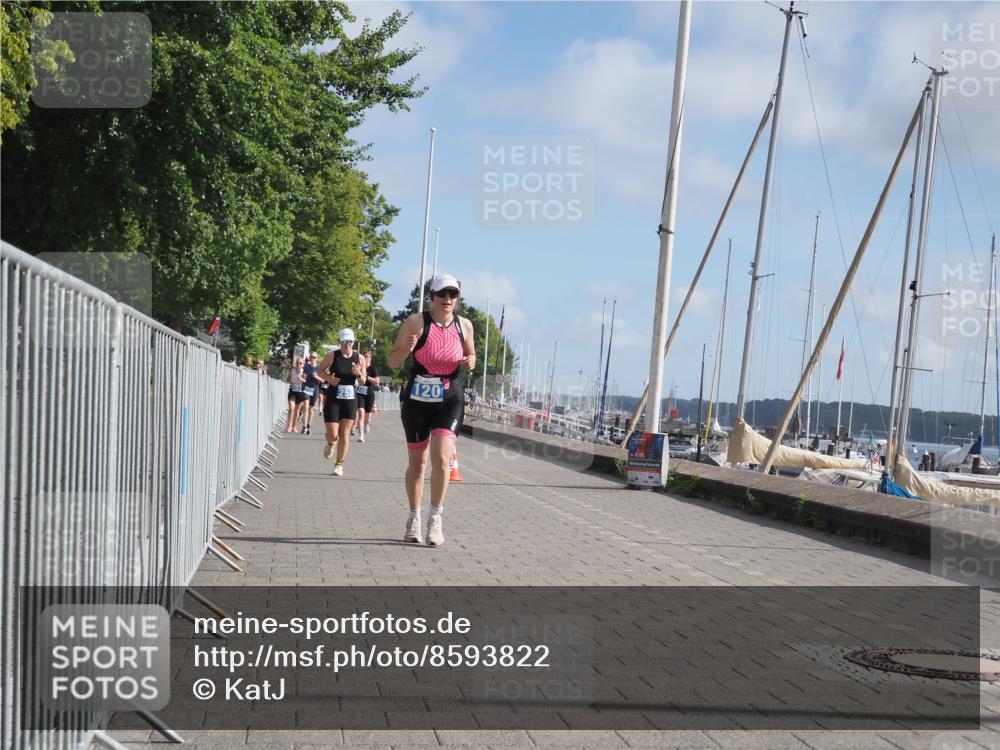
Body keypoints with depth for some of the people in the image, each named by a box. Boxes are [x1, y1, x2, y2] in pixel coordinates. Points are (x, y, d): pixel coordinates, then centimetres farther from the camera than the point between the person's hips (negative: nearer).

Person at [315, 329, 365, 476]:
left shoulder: (359, 358, 1)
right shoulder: (332, 356, -5)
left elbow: (363, 382, 8)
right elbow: (319, 370, 6)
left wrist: (359, 374, -14)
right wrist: (328, 378, -13)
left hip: (350, 400, 2)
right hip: (333, 399, -2)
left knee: (344, 434, 0)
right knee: (332, 435, -6)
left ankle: (339, 465, 12)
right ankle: (331, 443, 32)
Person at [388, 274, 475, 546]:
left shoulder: (464, 325, 2)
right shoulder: (416, 322, -7)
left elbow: (470, 355, 19)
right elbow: (392, 361, -4)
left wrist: (470, 362, -5)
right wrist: (406, 349, -25)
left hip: (450, 399, 1)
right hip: (417, 398, -1)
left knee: (441, 458, -14)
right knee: (417, 462, 8)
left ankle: (436, 519, -3)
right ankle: (414, 519, 23)